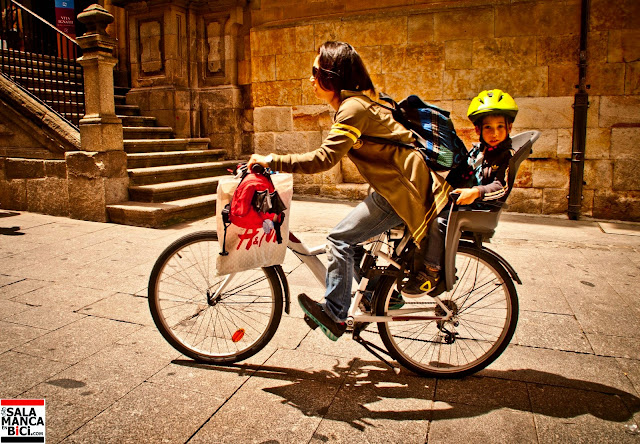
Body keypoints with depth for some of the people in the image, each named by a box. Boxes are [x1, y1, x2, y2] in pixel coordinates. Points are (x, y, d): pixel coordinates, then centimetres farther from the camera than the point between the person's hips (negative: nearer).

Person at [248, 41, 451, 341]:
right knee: (353, 240, 15)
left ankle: (333, 314, 2)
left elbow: (324, 159, -26)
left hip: (403, 188, -10)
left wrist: (272, 161, -20)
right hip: (397, 182, 10)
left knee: (340, 239, -9)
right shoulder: (355, 103, 14)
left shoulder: (354, 108, -19)